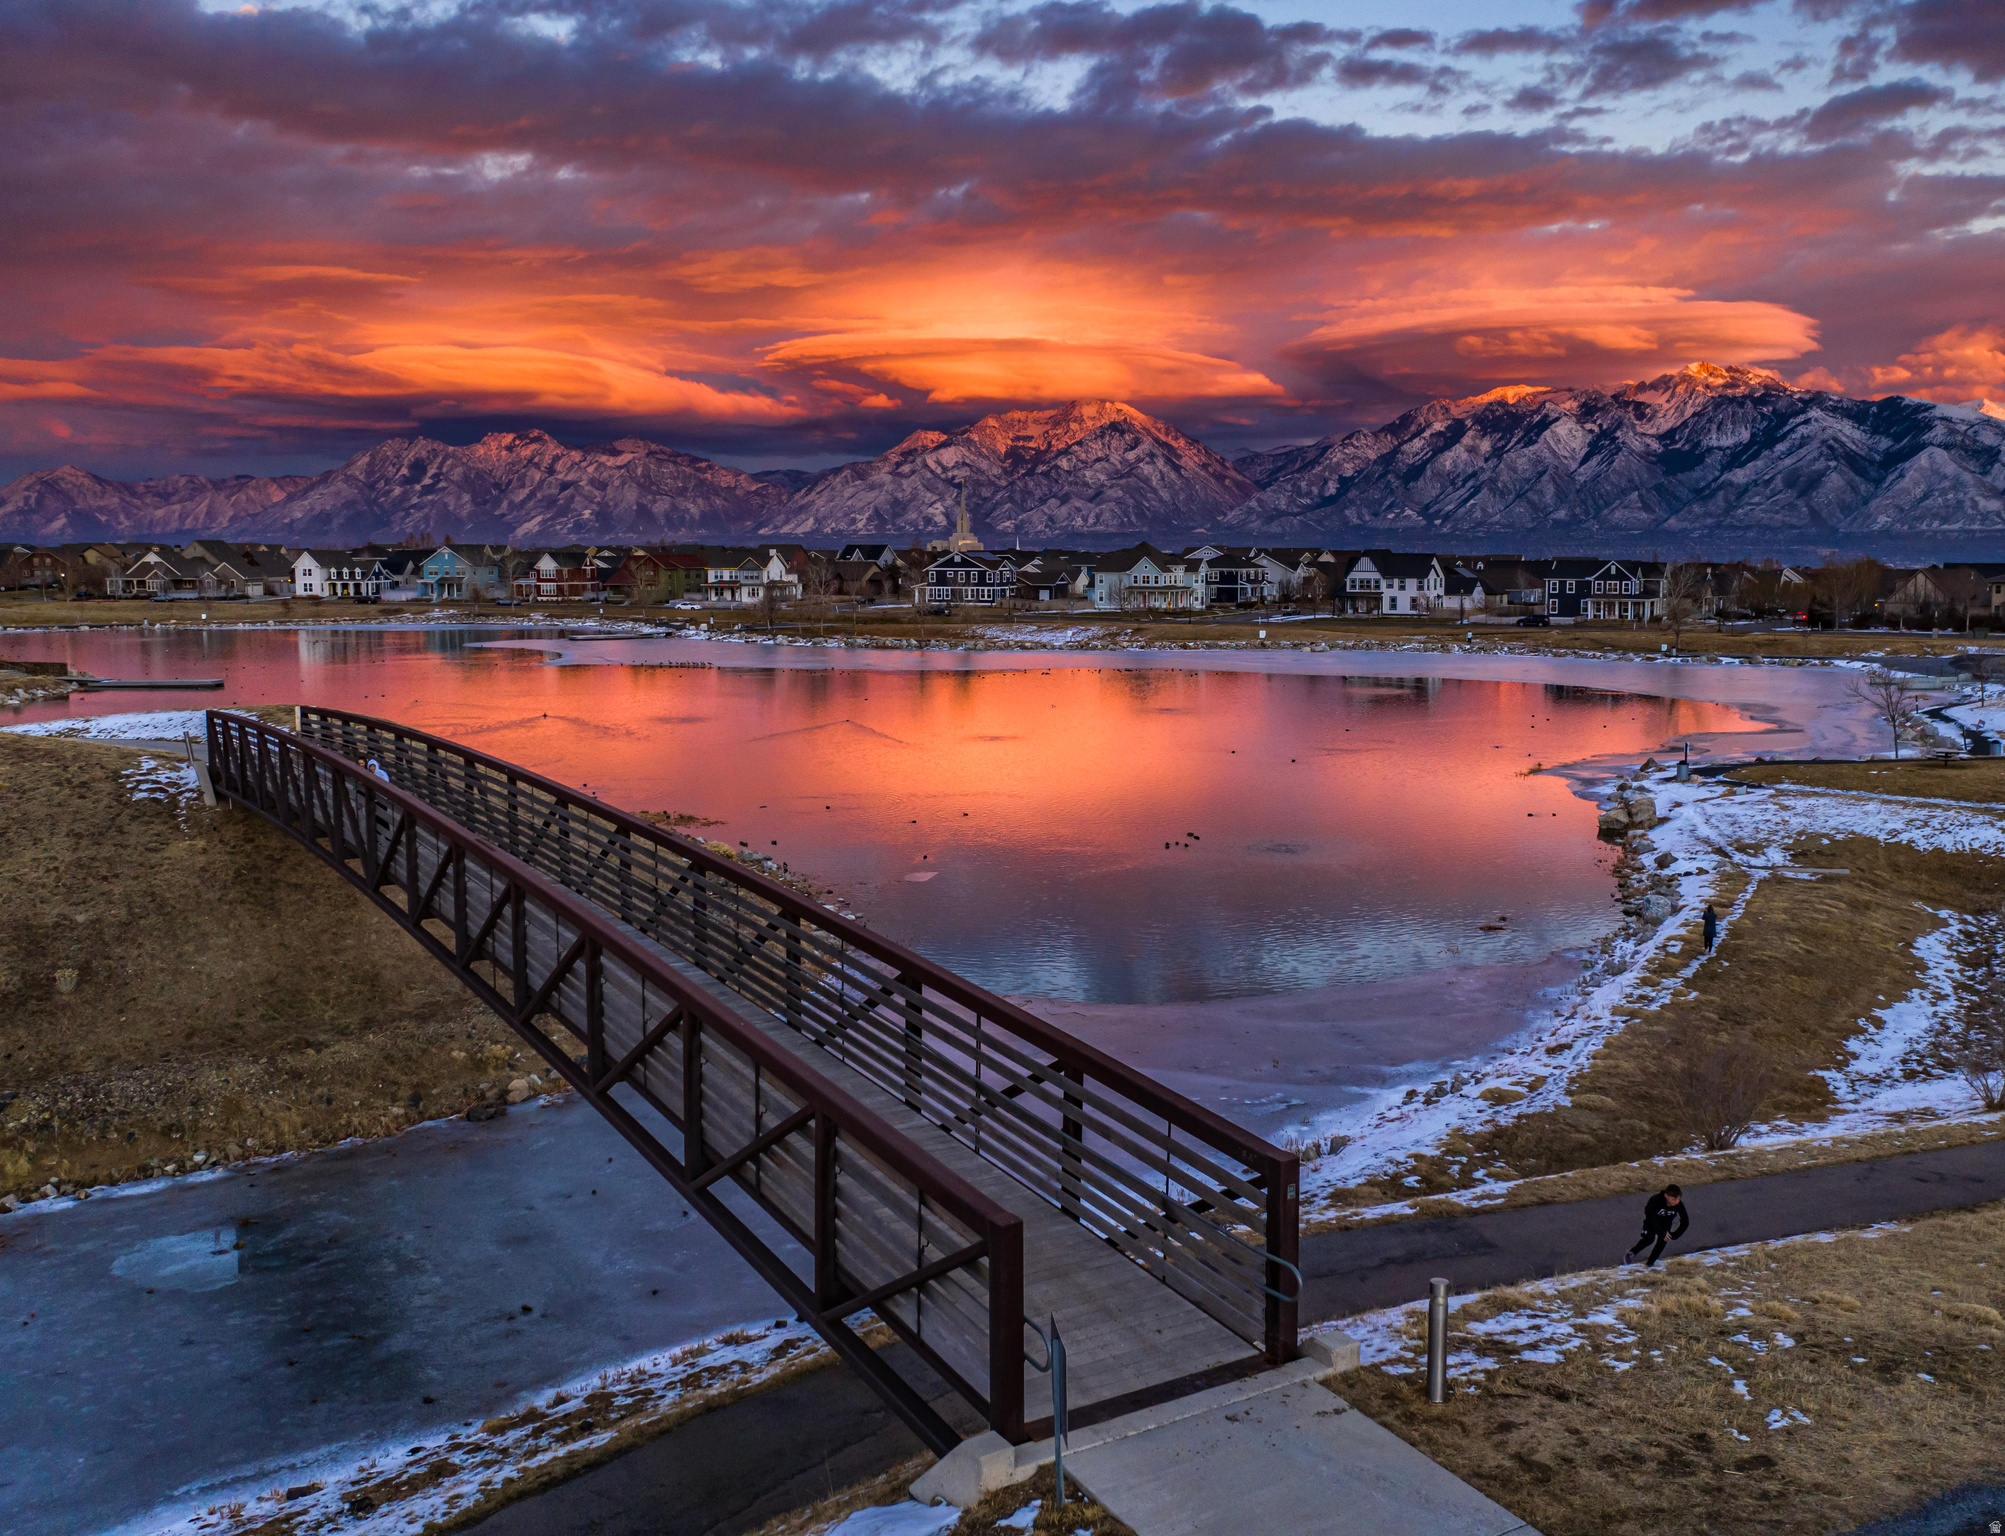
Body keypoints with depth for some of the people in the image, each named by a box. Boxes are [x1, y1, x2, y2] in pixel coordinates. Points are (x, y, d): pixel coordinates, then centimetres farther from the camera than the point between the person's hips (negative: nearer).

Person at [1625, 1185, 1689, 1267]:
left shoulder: (1679, 1204, -30)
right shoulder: (1655, 1200, -39)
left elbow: (1685, 1222, -18)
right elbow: (1650, 1218, -33)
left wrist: (1674, 1235, -22)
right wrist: (1661, 1232, -33)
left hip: (1666, 1221, 3)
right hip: (1652, 1220, -3)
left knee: (1663, 1241, -12)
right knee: (1649, 1239, -17)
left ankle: (1649, 1264, 1)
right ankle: (1631, 1253, 6)